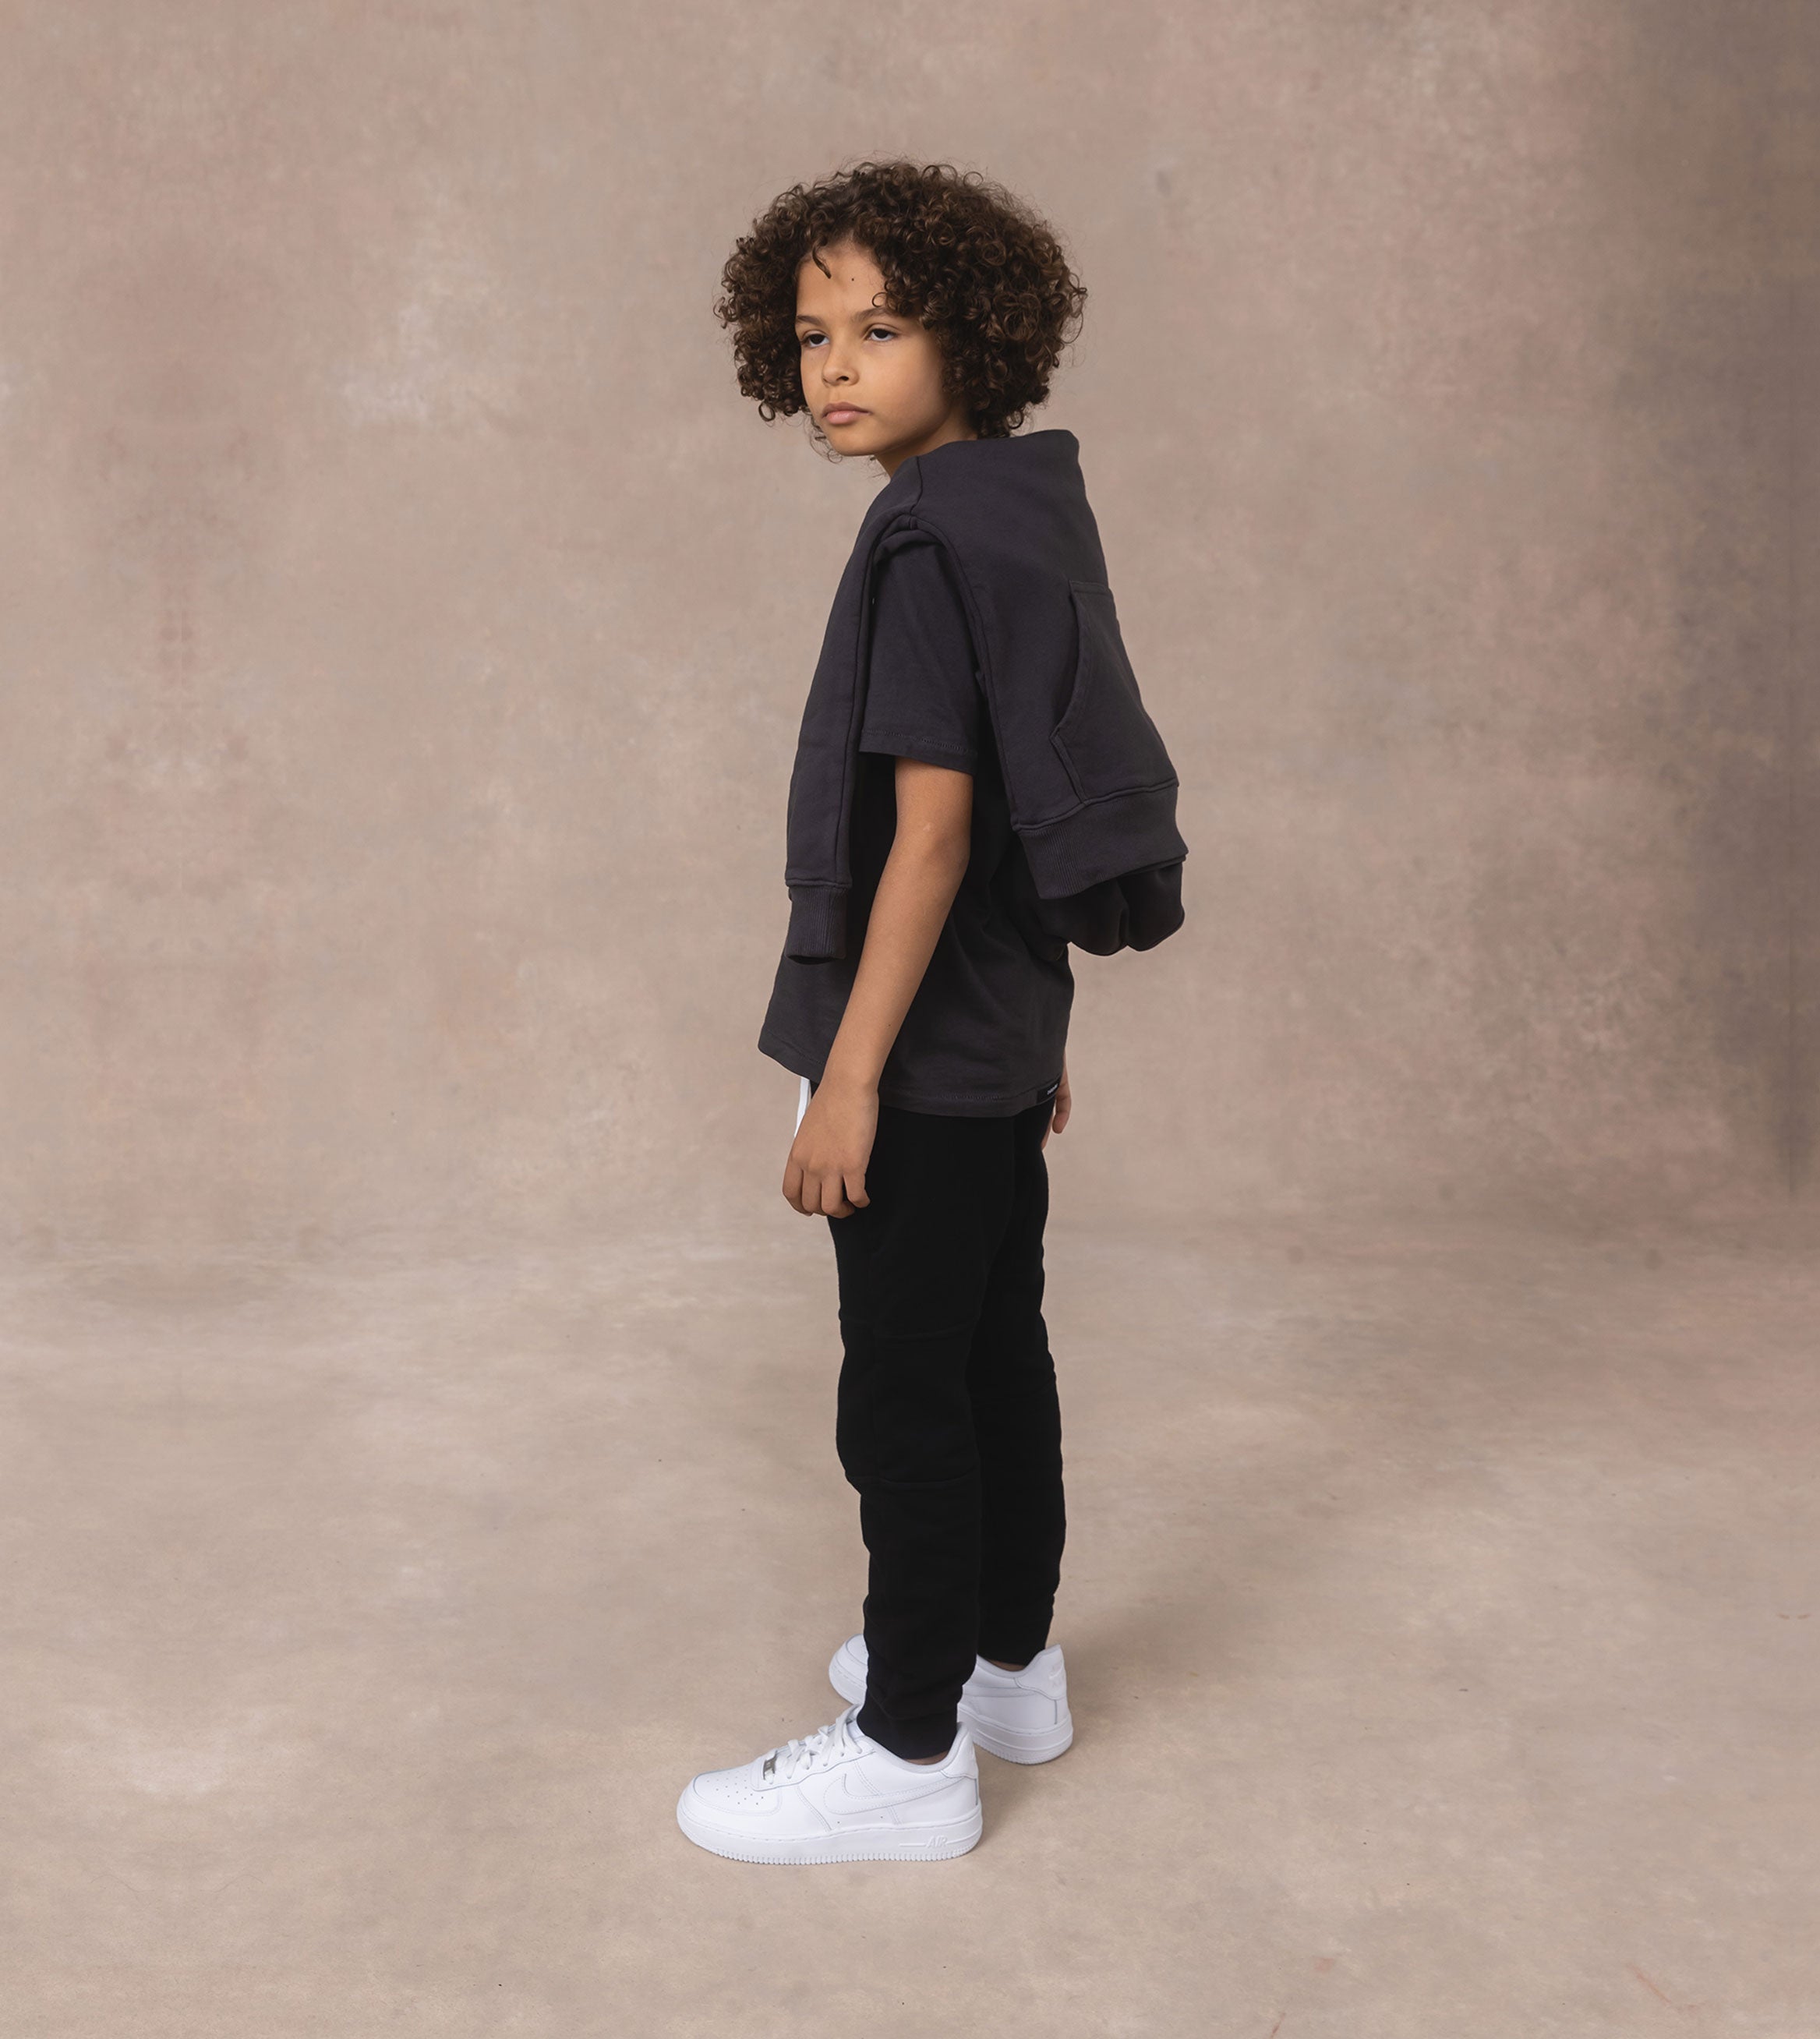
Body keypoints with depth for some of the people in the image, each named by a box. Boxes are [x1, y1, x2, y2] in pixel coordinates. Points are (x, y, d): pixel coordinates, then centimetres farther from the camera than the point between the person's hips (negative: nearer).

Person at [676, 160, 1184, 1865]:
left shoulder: (931, 546, -18)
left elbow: (932, 831, -23)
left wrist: (850, 1075, -21)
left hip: (931, 1050, -10)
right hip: (998, 1041, 10)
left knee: (903, 1390, 0)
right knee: (997, 1353, 19)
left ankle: (907, 1753, 11)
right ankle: (1006, 1662, 34)